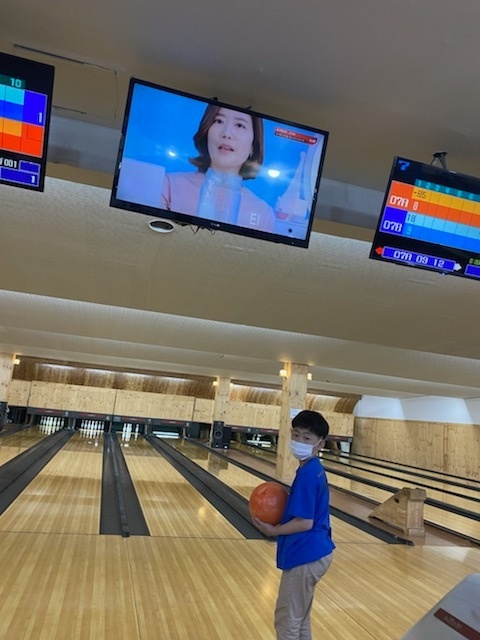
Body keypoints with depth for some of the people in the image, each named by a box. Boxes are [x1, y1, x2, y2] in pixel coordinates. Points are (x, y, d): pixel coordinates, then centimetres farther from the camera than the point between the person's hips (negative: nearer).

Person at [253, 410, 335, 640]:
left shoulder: (306, 474, -23)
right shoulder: (315, 470, 6)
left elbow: (304, 523, -23)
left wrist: (273, 530, -13)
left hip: (304, 557, -9)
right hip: (313, 553, 9)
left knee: (287, 620, 8)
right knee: (300, 618, 23)